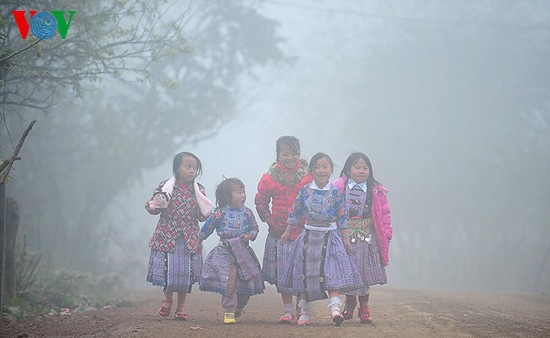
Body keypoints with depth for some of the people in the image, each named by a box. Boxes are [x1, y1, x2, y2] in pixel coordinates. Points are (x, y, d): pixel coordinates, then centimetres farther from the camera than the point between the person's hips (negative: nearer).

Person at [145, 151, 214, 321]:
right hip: (167, 235, -2)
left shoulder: (199, 190, 4)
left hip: (190, 238, 2)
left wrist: (206, 211, -15)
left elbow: (201, 217, 6)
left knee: (186, 273, 2)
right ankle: (167, 299, 24)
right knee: (168, 270, -4)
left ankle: (180, 308, 18)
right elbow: (151, 207, -2)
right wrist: (156, 204, -24)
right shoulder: (166, 187, -4)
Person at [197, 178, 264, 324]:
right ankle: (229, 312, -4)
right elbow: (207, 227, 6)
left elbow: (255, 228, 13)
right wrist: (199, 241, 15)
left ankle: (238, 308, 28)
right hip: (225, 252, -4)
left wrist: (250, 235, -8)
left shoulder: (247, 213, 2)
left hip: (243, 252, 4)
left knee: (247, 284, 5)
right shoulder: (220, 213, -6)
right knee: (228, 281, -13)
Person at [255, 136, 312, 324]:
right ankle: (287, 310, 12)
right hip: (280, 231, 1)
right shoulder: (270, 178, 1)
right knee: (282, 272, 3)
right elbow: (261, 202, 11)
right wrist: (269, 221, 2)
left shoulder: (309, 176, -1)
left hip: (303, 231, -1)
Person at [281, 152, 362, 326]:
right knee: (305, 273, 5)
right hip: (309, 236, 2)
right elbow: (295, 212, 9)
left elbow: (342, 217, 3)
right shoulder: (305, 190, 0)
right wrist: (288, 231, 12)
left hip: (330, 236, -2)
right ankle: (304, 311, 13)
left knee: (331, 272, -13)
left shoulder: (335, 193, -2)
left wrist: (345, 239, 3)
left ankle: (335, 308, -19)